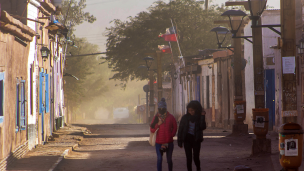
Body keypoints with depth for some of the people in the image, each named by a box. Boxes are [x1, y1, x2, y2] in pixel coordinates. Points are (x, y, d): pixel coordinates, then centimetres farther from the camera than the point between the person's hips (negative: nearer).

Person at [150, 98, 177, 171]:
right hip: (158, 142, 0)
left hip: (169, 142, 0)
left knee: (169, 159, 10)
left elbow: (175, 128, 9)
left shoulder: (170, 117, 1)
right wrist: (158, 124, -13)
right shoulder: (156, 117, 2)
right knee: (159, 159, -9)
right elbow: (152, 130, 1)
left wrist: (171, 135, -4)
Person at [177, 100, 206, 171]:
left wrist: (202, 116, -19)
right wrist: (180, 141, 1)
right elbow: (180, 130, 5)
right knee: (189, 158, -4)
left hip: (196, 140, 0)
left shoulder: (199, 117, 2)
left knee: (196, 158, -3)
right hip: (187, 139, 0)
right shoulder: (185, 117, 1)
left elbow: (203, 127, -14)